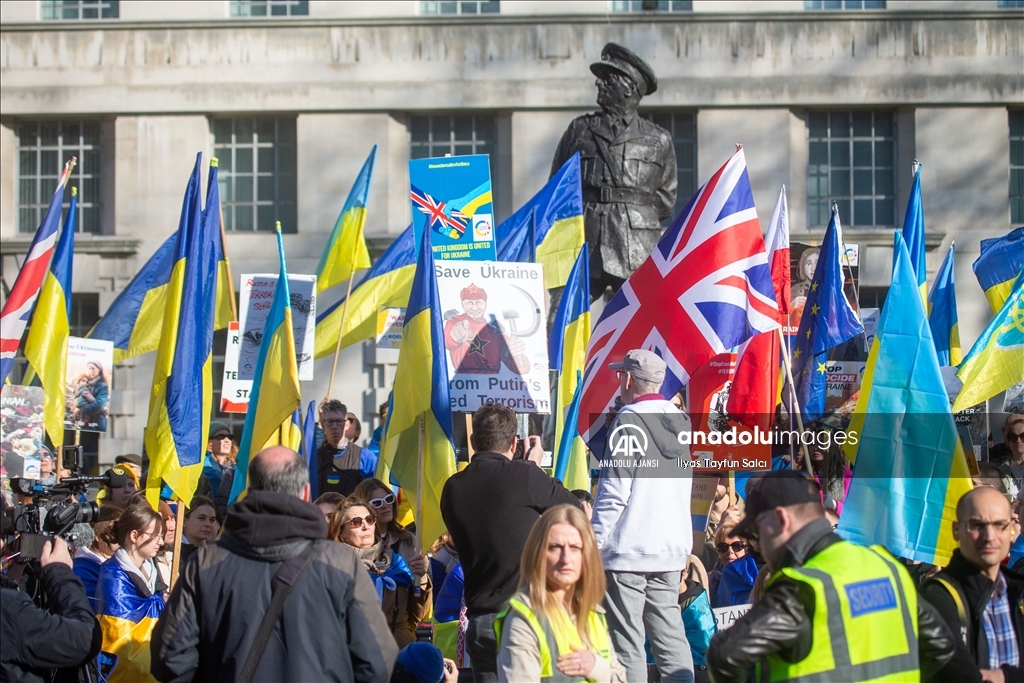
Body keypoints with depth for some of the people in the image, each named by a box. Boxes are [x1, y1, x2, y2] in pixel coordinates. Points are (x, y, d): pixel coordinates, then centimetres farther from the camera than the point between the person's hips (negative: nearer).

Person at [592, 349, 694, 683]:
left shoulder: (629, 420, -11)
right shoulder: (679, 420, 10)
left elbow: (614, 491, -15)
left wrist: (595, 543, -10)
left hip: (629, 549, -7)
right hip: (672, 548, 7)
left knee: (628, 644, -3)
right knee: (670, 635, 9)